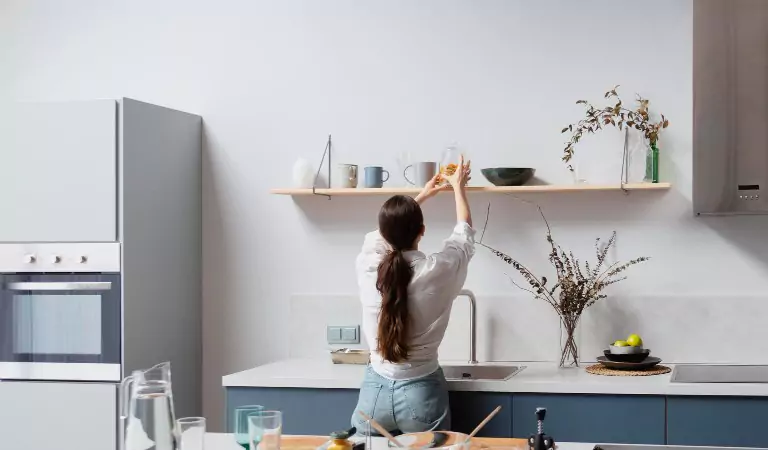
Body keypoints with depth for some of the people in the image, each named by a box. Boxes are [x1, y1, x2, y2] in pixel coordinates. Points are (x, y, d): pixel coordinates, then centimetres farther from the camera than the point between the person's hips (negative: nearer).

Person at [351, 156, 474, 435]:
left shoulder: (367, 266, -7)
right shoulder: (438, 270, -12)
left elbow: (383, 233, 18)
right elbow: (464, 233, 11)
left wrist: (421, 197, 33)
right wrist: (458, 187, 28)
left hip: (375, 393, 2)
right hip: (421, 393, -2)